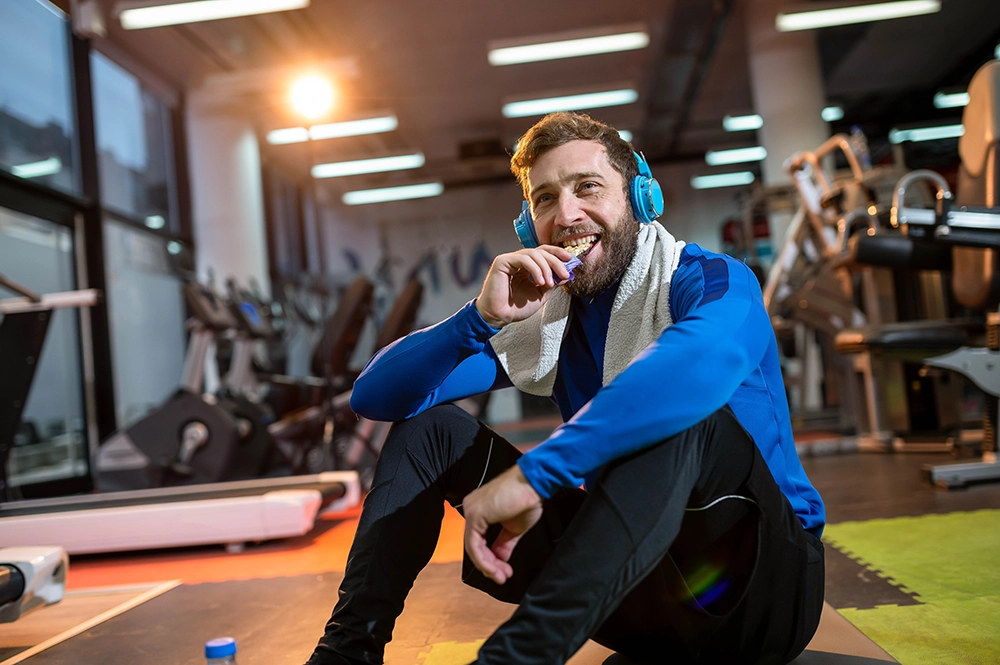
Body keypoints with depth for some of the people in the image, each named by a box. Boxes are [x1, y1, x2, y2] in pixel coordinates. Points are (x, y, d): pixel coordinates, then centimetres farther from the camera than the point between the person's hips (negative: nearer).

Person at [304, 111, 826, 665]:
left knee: (678, 414, -36)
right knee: (427, 422, 2)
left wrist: (531, 473, -40)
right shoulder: (544, 316, 4)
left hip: (763, 578, -4)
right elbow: (375, 398, -2)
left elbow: (707, 363, -39)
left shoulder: (710, 282, -10)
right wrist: (481, 317, -18)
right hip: (639, 591, 5)